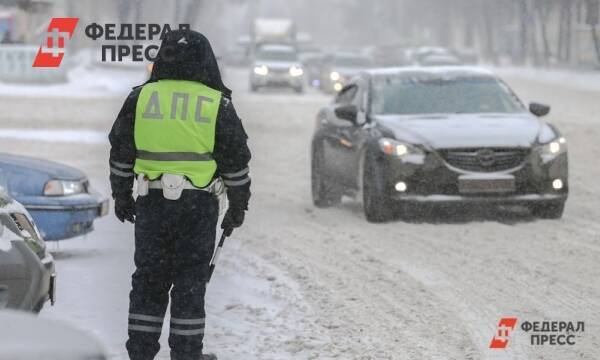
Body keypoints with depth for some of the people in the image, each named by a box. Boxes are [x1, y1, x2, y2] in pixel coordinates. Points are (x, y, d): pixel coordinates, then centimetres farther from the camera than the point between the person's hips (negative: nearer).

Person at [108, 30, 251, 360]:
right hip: (198, 205, -2)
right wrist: (238, 206, 11)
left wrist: (121, 196, 18)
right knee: (190, 282, 4)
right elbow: (236, 162, 1)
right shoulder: (217, 104, -3)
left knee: (148, 279, 9)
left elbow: (121, 153, 8)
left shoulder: (141, 97, 2)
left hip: (152, 203, 2)